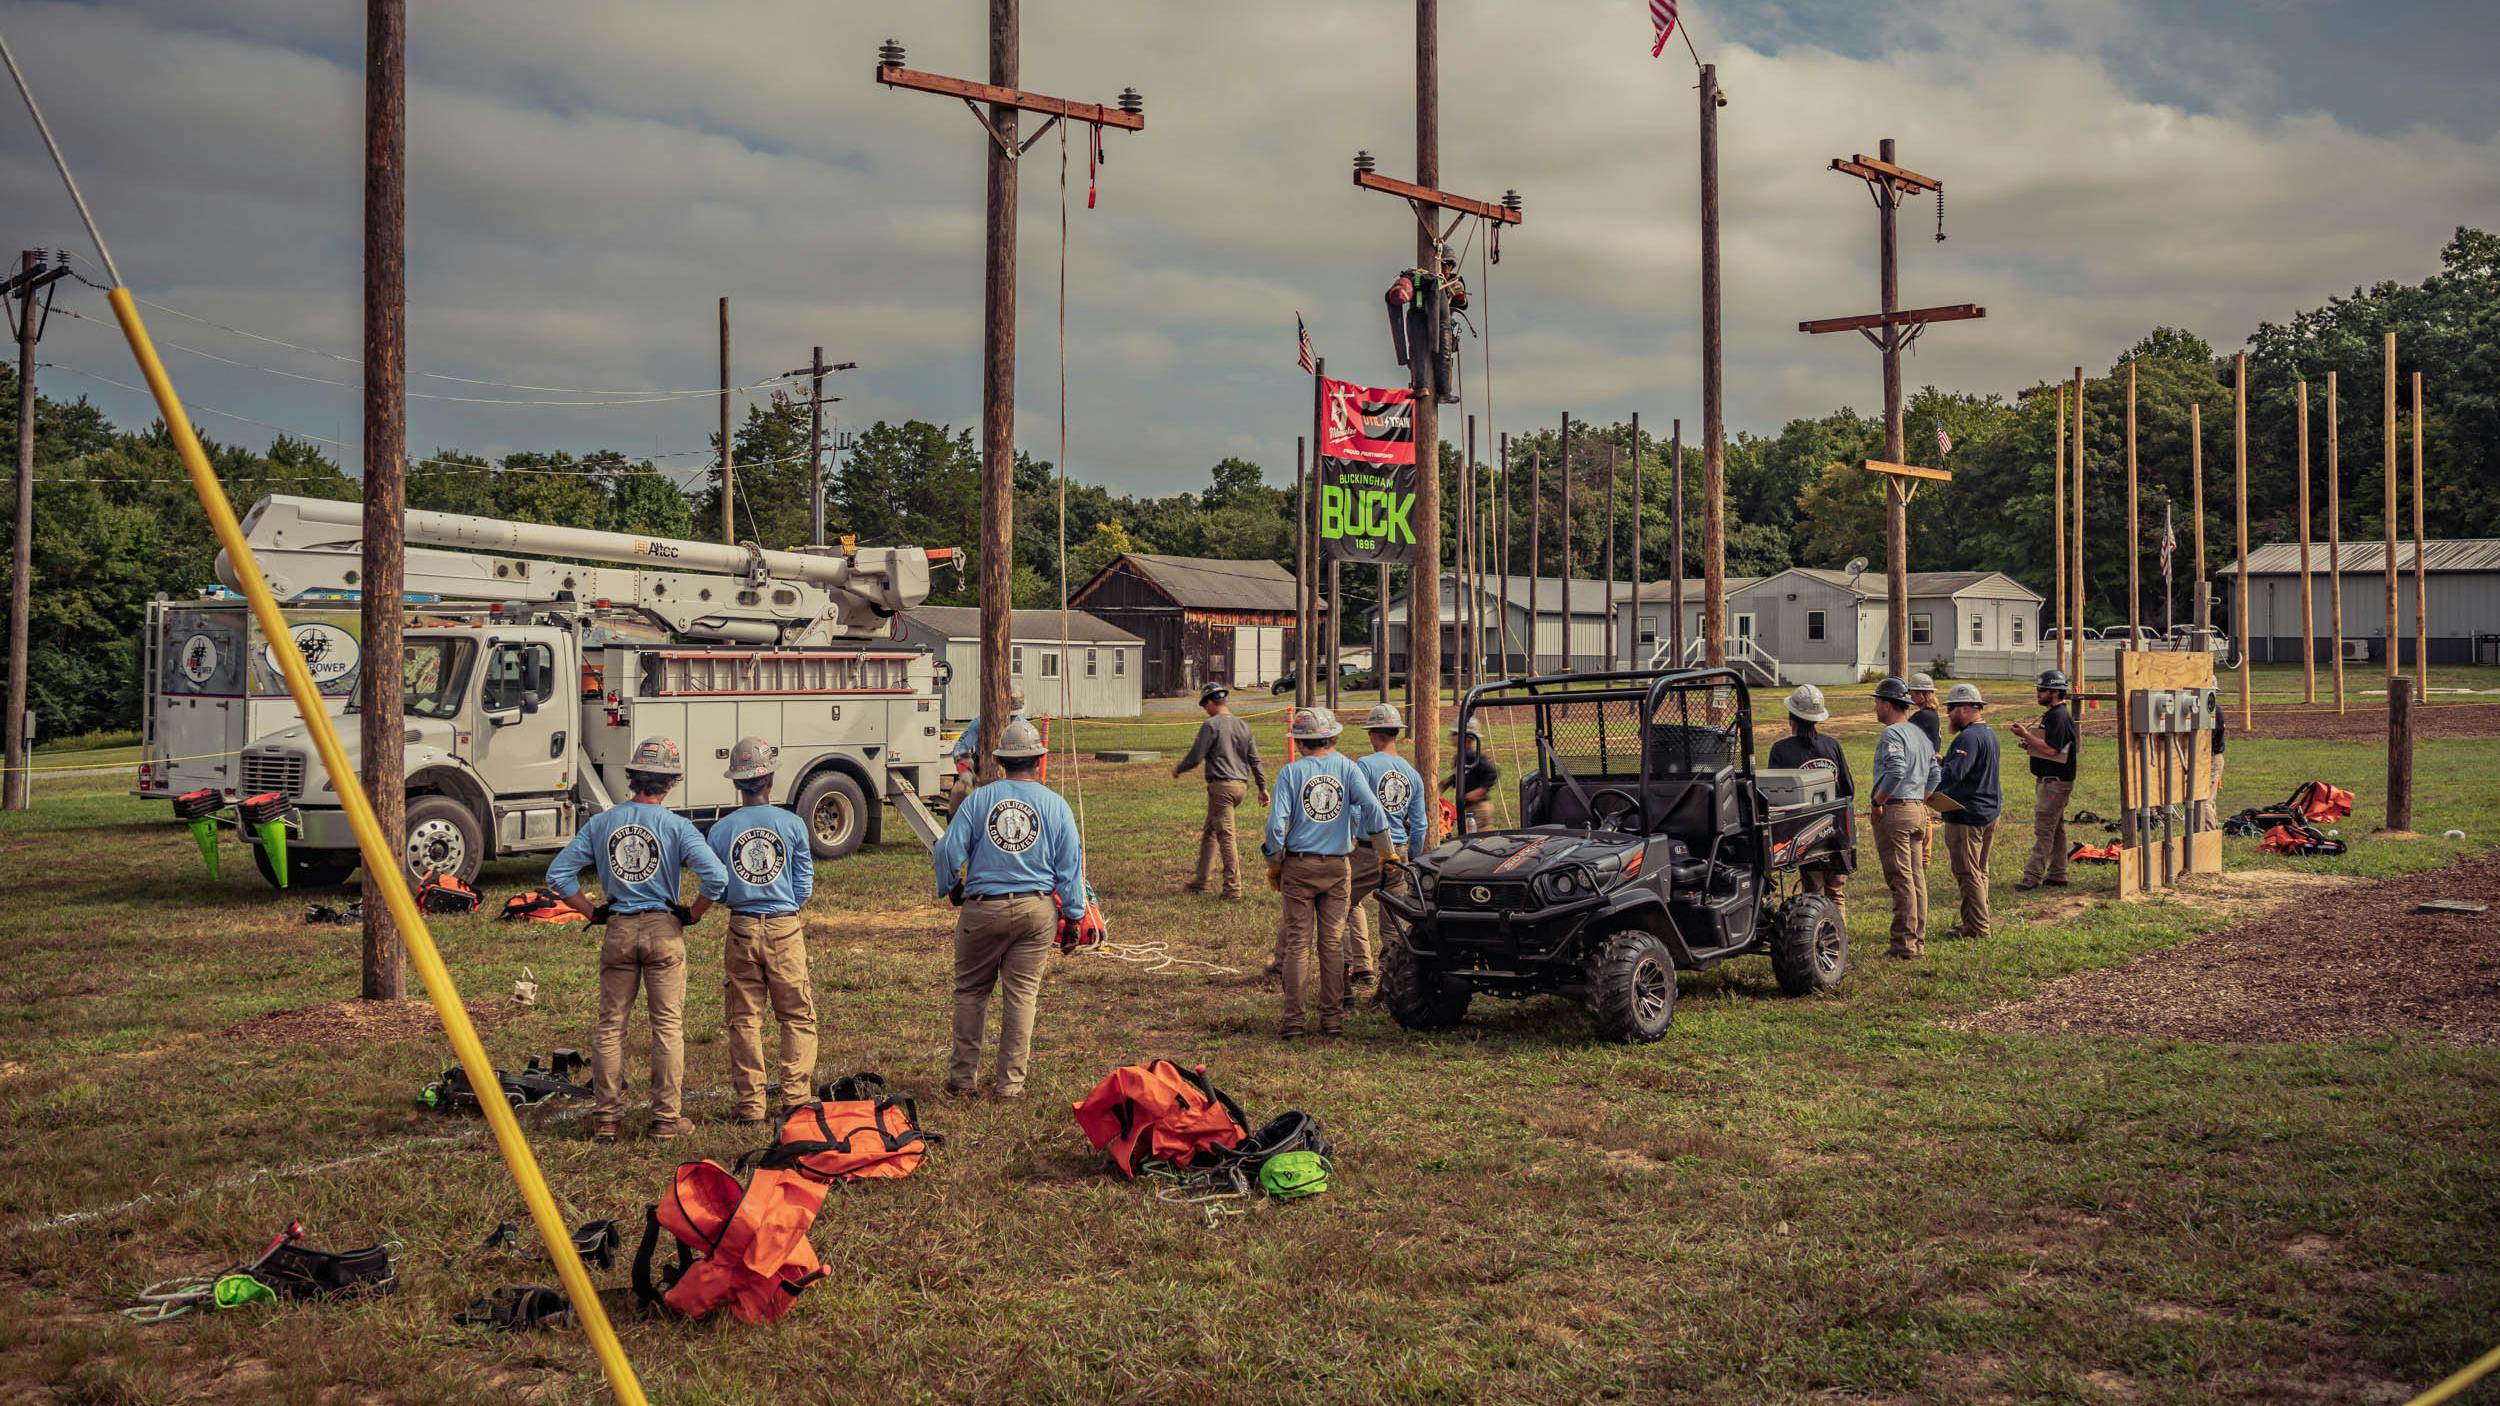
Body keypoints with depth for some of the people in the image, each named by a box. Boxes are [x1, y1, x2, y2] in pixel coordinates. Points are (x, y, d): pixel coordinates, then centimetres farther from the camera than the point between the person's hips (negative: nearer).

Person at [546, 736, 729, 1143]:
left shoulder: (601, 823, 2)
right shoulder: (676, 826, -9)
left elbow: (558, 874, 1)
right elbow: (716, 877, -19)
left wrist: (592, 912, 9)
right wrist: (693, 914, -3)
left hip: (618, 930, 3)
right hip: (663, 929, -3)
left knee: (610, 1026, 11)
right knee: (667, 1026, 5)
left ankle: (605, 1117, 13)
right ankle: (666, 1118, 8)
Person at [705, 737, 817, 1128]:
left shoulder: (721, 829, -2)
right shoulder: (792, 824, -5)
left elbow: (715, 891, 2)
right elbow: (804, 887, -1)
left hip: (742, 931, 1)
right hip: (785, 930, -1)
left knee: (744, 1020, 8)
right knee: (798, 1017, 9)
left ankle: (749, 1103, 10)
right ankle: (795, 1096, 5)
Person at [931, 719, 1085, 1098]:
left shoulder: (978, 799, -2)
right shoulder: (1055, 805, 1)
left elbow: (949, 850, -3)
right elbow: (1070, 864, 3)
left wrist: (950, 889, 16)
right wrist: (1074, 914, 10)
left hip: (983, 908, 0)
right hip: (1036, 910, 0)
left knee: (970, 991, 12)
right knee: (1021, 994, 5)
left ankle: (963, 1077, 16)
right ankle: (1009, 1082, 8)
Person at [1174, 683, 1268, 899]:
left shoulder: (1211, 725, -9)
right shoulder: (1244, 726, 13)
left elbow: (1196, 756, -9)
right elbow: (1255, 760, 12)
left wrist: (1178, 770, 8)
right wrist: (1263, 787, 15)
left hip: (1221, 786, -8)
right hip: (1241, 785, 8)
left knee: (1226, 836, -5)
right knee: (1209, 832, 19)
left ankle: (1233, 887, -6)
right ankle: (1201, 881, 24)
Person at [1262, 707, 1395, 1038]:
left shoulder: (1291, 772, -4)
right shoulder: (1347, 768, 0)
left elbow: (1277, 822, -11)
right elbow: (1372, 807, -10)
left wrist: (1273, 865, 1)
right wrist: (1386, 853, -3)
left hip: (1299, 866, -2)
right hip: (1337, 866, 2)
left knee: (1298, 943, 2)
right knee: (1333, 943, 8)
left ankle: (1293, 1019, 0)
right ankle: (1333, 1017, 9)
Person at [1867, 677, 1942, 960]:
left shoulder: (1892, 735, -14)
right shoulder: (1920, 733, 17)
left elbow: (1896, 770, -27)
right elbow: (1933, 774, 20)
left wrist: (1877, 801, -18)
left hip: (1894, 812, -10)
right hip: (1918, 810, 10)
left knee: (1900, 880, -7)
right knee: (1916, 877, 12)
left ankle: (1904, 944, -6)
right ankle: (1918, 939, 17)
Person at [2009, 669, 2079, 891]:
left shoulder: (2059, 717, -18)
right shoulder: (2050, 714, 15)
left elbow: (2051, 749, -25)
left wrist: (2026, 735, -20)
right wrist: (2029, 744, 8)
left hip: (2055, 781, -11)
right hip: (2048, 779, 11)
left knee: (2044, 828, -11)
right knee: (2055, 828, 15)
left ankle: (2033, 875, -12)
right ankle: (2057, 875, 21)